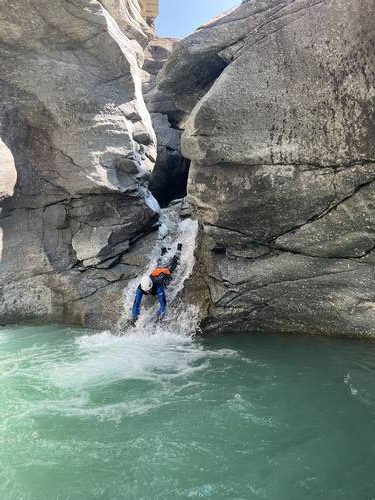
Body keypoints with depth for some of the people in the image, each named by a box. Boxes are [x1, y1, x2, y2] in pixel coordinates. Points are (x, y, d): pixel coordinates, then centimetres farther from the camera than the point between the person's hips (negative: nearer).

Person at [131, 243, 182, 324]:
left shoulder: (158, 287, -51)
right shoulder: (140, 288, -41)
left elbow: (163, 302, -53)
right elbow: (137, 302, -43)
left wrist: (160, 315, -59)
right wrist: (134, 316, -51)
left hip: (166, 274, -3)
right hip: (155, 272, 3)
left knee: (173, 263, 28)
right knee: (159, 265, 38)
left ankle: (178, 249, 52)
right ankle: (163, 252, 64)